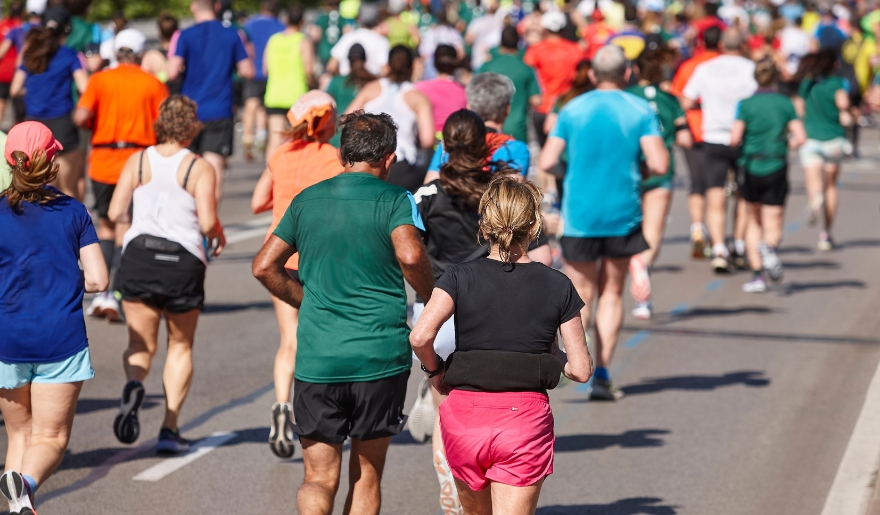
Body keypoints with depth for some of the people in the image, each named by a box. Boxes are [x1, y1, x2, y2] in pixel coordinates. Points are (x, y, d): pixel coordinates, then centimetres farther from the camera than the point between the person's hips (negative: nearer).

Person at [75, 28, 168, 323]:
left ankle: (101, 291, 7)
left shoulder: (100, 80, 2)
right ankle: (117, 294, -11)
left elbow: (81, 117, -10)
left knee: (105, 225, 16)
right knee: (125, 229, 2)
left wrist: (96, 123, 12)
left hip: (103, 162, 1)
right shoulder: (153, 85, 2)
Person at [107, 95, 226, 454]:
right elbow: (207, 222, -12)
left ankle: (134, 384, -25)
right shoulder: (200, 169, -4)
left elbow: (115, 212, 0)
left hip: (139, 254, 1)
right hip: (184, 261, -1)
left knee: (141, 344, 11)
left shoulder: (138, 162, 3)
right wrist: (218, 235, 11)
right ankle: (170, 428, 8)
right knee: (180, 346, 16)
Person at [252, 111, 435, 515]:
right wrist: (433, 298, -3)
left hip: (317, 359, 2)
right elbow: (410, 256, -20)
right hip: (380, 358, -2)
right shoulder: (394, 200, -2)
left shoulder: (307, 200, 11)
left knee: (319, 480, 3)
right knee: (366, 475, 14)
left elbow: (264, 266, 11)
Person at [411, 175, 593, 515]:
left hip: (466, 414, 2)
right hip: (526, 417, -1)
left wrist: (435, 371, 3)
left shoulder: (461, 277, -1)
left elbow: (420, 336, -16)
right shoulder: (557, 286, 1)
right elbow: (581, 369, 0)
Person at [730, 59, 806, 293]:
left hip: (751, 167, 0)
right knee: (773, 227, 3)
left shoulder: (746, 105, -5)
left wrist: (741, 141, 9)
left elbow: (734, 139, -14)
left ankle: (757, 275, 9)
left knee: (754, 223, 16)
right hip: (777, 168, 0)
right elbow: (800, 137, -6)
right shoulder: (785, 103, 0)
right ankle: (768, 248, -33)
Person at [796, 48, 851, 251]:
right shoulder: (838, 83, -4)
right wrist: (845, 113, -3)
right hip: (834, 139, -1)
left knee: (813, 182, -8)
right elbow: (842, 101, -22)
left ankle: (815, 199, -47)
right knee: (831, 185, 15)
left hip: (810, 139, 1)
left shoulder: (806, 84, 7)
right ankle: (826, 234, 17)